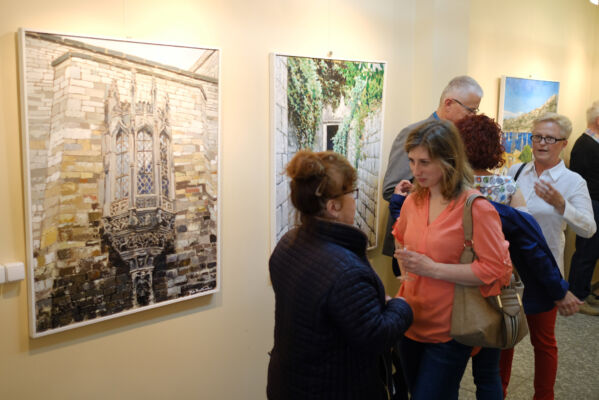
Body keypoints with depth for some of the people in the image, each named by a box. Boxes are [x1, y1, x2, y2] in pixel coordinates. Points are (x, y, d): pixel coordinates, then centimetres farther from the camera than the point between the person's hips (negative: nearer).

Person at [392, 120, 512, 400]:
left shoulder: (475, 207, -16)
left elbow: (497, 269, -20)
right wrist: (406, 262, 5)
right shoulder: (413, 201, 3)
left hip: (448, 333, -6)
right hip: (411, 322, 6)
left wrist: (433, 269, -22)